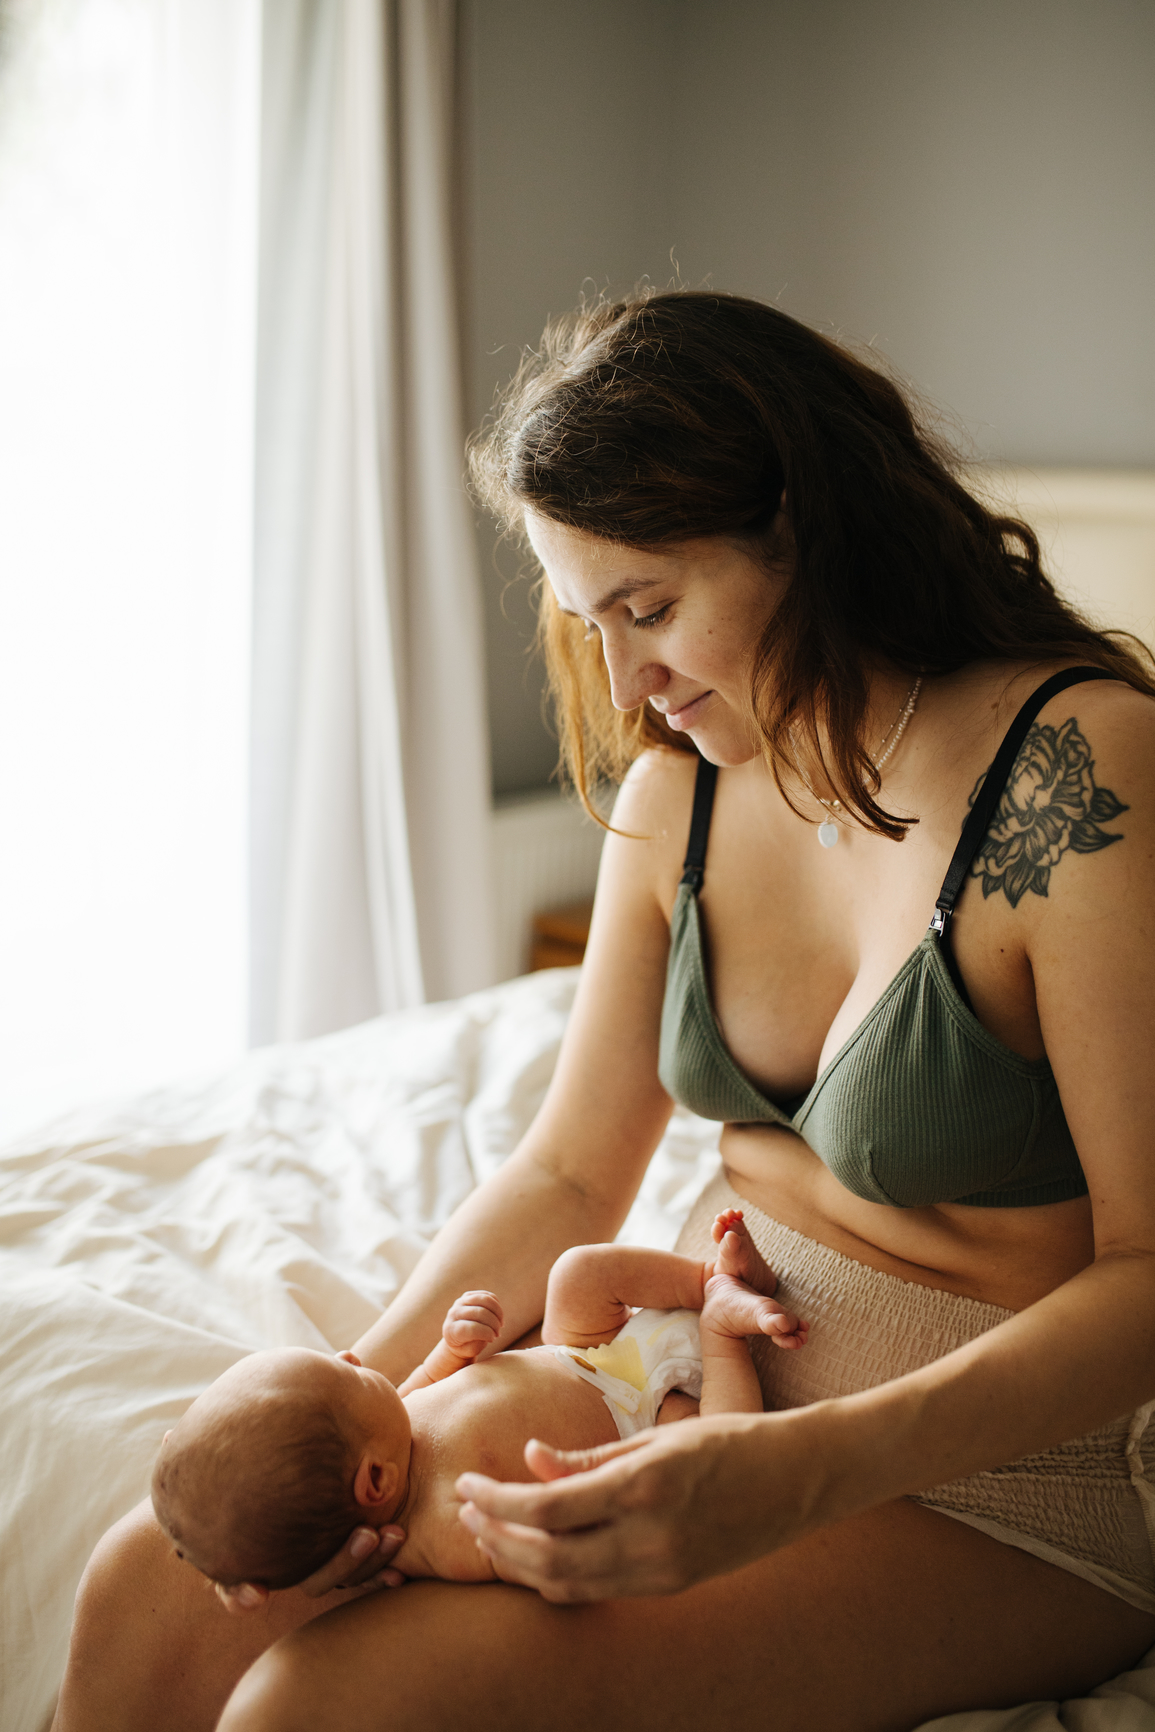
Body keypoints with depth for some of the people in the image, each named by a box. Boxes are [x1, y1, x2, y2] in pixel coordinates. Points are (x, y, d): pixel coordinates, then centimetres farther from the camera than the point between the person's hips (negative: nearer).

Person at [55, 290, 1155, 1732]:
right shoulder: (679, 780, 1)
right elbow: (568, 1176, 5)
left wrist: (802, 1473, -30)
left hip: (1002, 1466, -5)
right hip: (711, 1364, 6)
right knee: (151, 1592, -8)